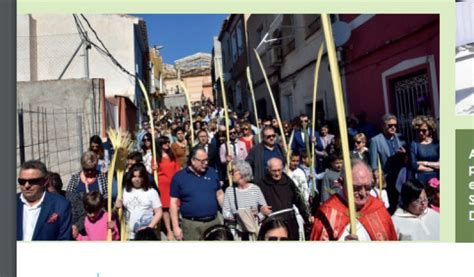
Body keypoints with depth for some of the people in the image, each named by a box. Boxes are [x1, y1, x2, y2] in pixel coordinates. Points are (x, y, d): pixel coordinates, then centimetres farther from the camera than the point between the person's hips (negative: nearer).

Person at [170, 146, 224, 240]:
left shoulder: (212, 172, 6)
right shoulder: (179, 177, -4)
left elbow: (220, 194, 12)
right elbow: (173, 202, -3)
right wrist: (176, 227, -7)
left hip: (214, 222, 3)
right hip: (191, 224, -3)